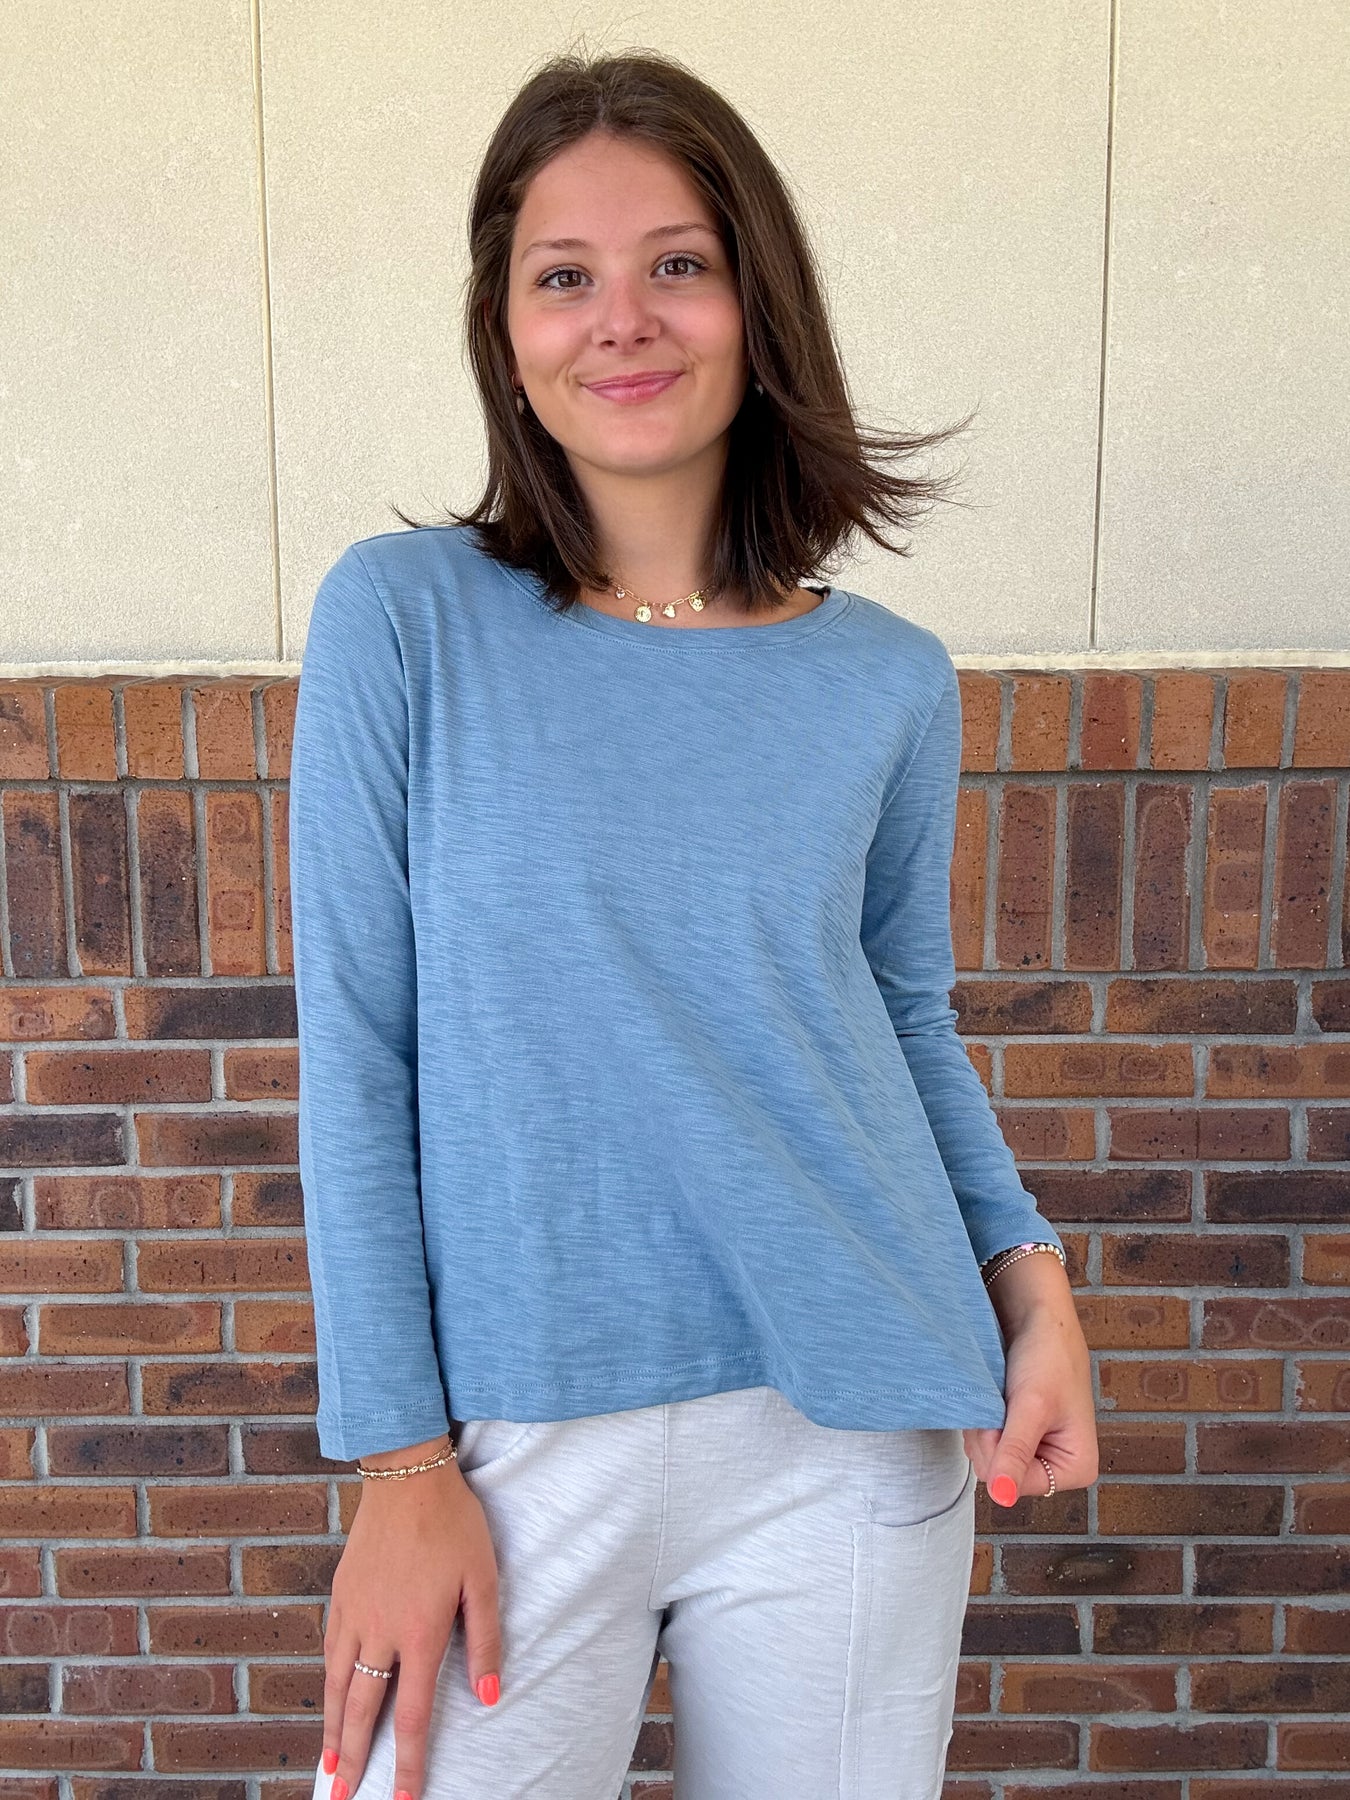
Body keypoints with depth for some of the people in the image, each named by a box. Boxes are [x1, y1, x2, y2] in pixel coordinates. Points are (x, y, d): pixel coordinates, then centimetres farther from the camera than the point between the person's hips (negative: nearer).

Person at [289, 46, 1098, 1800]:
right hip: (522, 1448, -2)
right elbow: (356, 1057, -7)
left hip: (851, 1435, 3)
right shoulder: (403, 619, -6)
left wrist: (1031, 1275, -4)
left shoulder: (888, 683, 0)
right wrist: (401, 1463, -8)